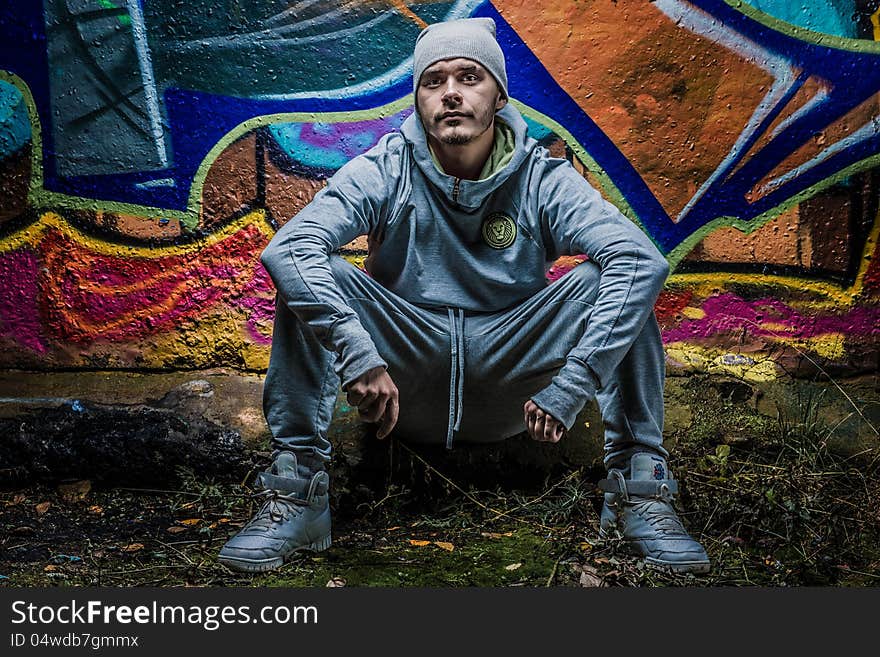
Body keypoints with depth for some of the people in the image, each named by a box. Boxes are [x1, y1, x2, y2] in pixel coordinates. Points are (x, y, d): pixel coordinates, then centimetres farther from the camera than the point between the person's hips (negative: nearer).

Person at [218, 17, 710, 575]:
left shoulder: (542, 179, -7)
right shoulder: (384, 172, -7)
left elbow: (643, 260, -23)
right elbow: (288, 247, -23)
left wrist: (572, 383, -33)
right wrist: (355, 353, -38)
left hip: (509, 378, 0)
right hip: (403, 383, 0)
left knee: (605, 282, -21)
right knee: (310, 278, -22)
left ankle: (639, 492, -18)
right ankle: (297, 496, -21)